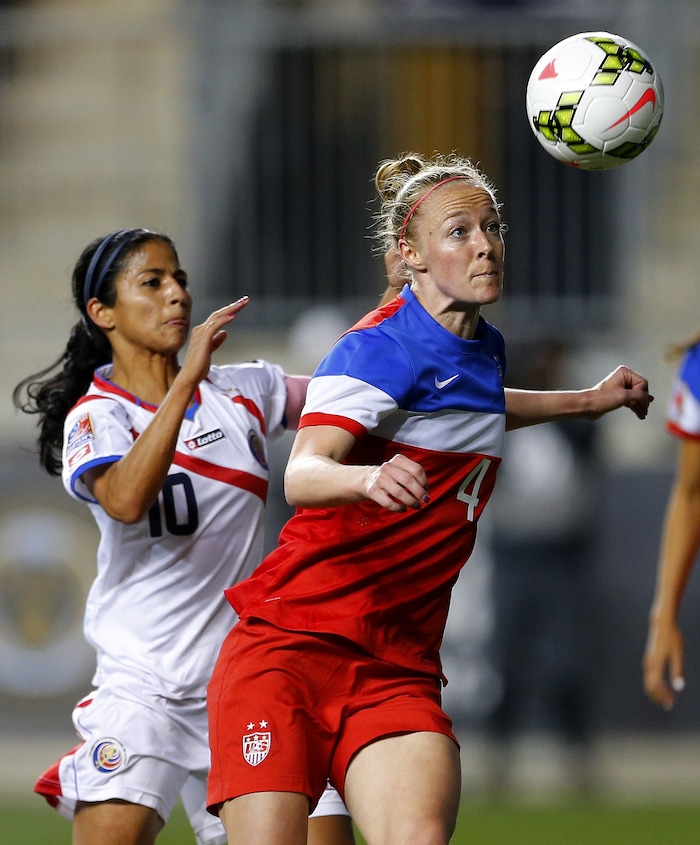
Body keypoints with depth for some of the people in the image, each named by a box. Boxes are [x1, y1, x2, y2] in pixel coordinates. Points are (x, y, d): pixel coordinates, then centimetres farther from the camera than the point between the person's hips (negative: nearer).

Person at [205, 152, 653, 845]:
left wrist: (586, 402, 42)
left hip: (398, 670, 6)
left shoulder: (484, 349, 13)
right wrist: (369, 477, -50)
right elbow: (302, 475, -29)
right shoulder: (383, 347, -12)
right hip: (289, 647, -6)